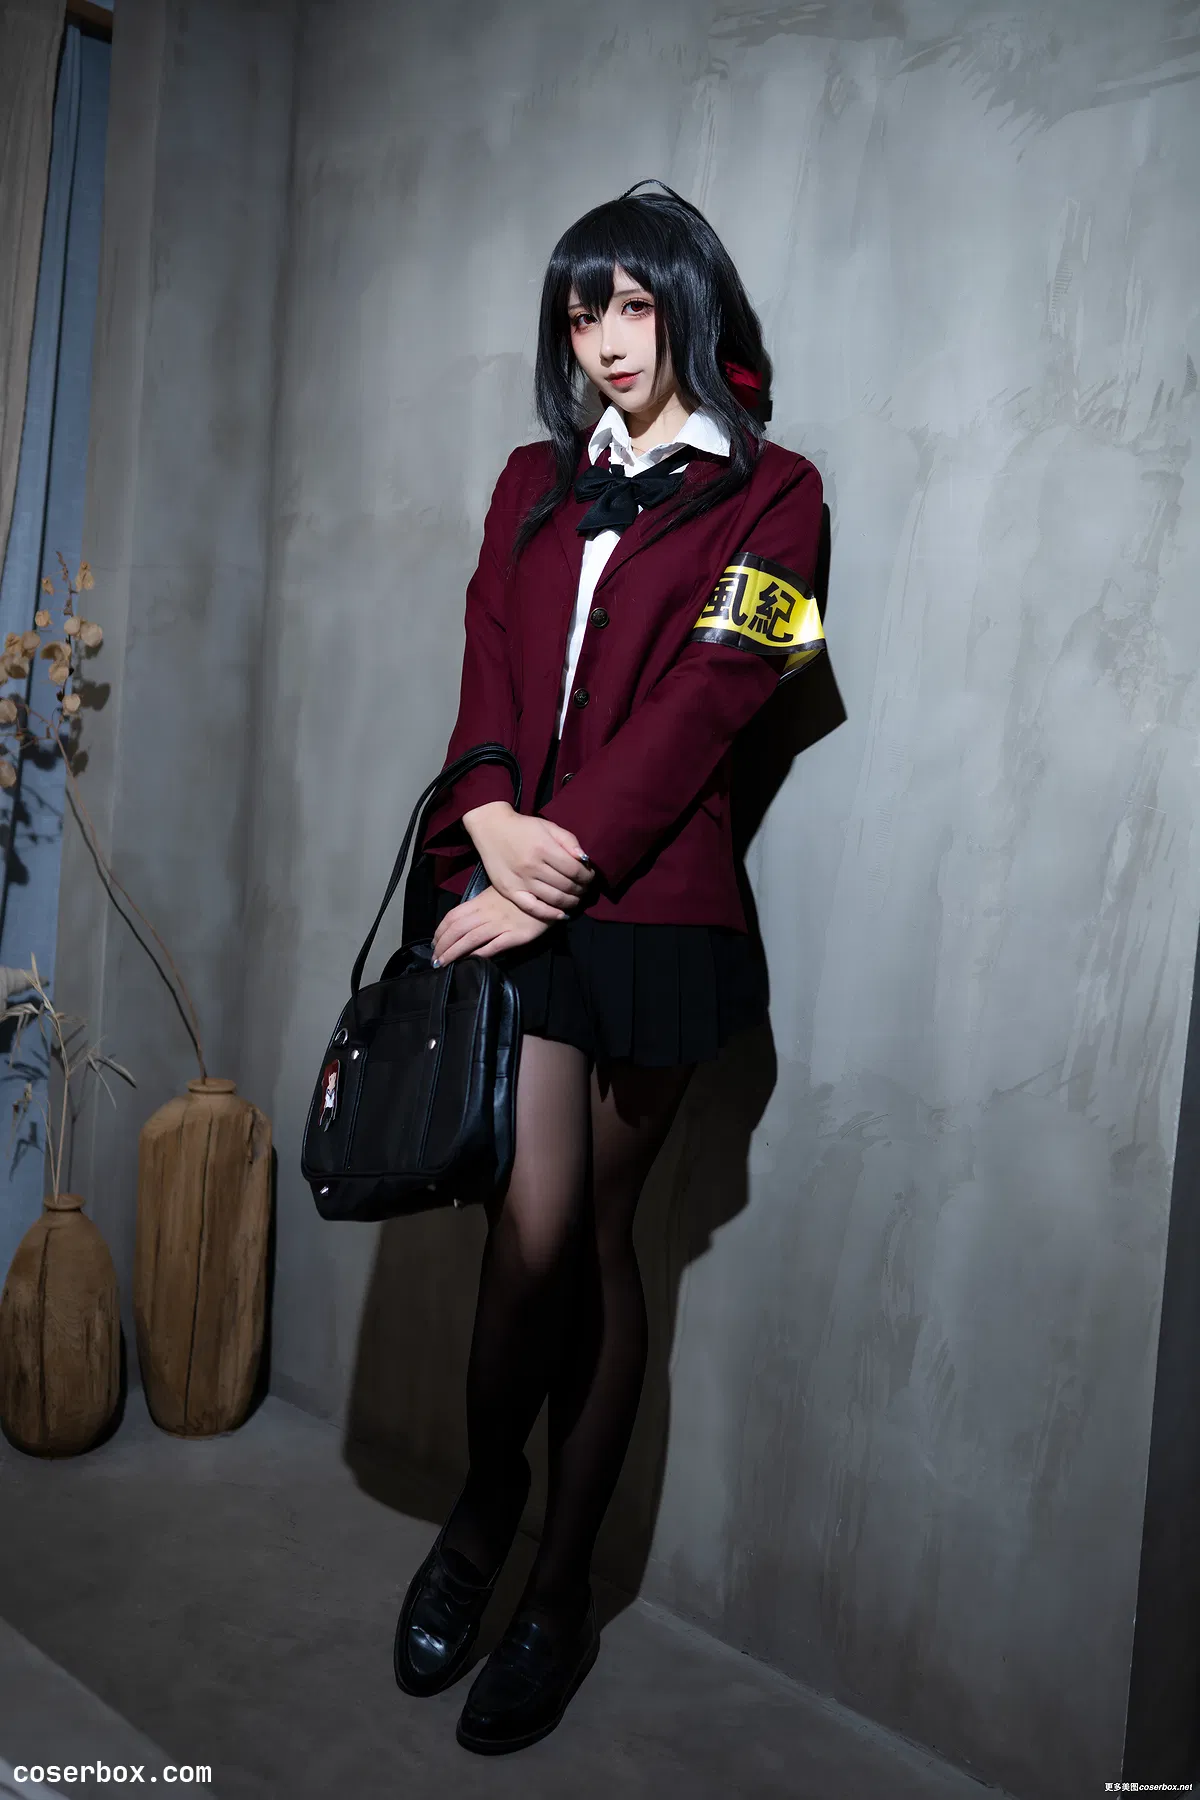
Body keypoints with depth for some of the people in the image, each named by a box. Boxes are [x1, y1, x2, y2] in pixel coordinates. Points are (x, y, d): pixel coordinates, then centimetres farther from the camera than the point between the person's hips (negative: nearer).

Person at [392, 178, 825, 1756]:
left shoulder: (768, 494, 5)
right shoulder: (537, 483, 18)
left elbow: (698, 707, -7)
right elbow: (489, 667, 6)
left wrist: (563, 856, -16)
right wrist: (491, 812, -14)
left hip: (653, 907, -2)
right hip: (518, 890, 3)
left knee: (601, 1234, 6)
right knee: (536, 1227, -6)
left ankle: (561, 1589, 23)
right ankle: (485, 1501, 24)